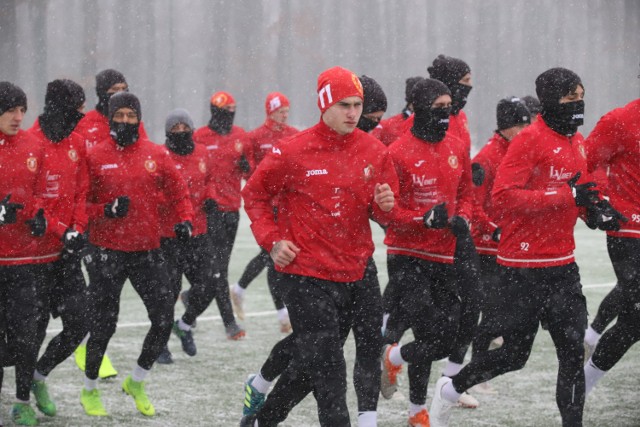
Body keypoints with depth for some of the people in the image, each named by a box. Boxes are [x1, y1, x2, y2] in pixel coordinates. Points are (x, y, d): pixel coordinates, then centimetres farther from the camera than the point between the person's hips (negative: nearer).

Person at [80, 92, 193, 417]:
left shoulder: (156, 155, 4)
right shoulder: (95, 157, -4)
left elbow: (178, 191, 11)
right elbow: (80, 203, -1)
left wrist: (185, 219, -6)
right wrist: (106, 211, -18)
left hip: (148, 252, 3)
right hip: (107, 253, -3)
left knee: (164, 320, -1)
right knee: (103, 324, 1)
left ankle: (136, 382, 23)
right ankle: (90, 390, 23)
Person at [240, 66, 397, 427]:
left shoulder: (374, 151, 2)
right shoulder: (293, 151, -9)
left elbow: (383, 211, 11)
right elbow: (255, 194, 3)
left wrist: (385, 206, -12)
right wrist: (272, 240, -7)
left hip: (358, 270, 5)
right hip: (308, 274, -5)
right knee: (327, 369, -7)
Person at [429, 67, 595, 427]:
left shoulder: (578, 142, 10)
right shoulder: (531, 140, -14)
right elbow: (505, 196, -23)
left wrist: (593, 206, 4)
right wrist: (566, 196, -25)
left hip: (563, 265, 7)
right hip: (524, 267, -7)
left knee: (573, 351, 2)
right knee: (515, 354, 3)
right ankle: (449, 390, 26)